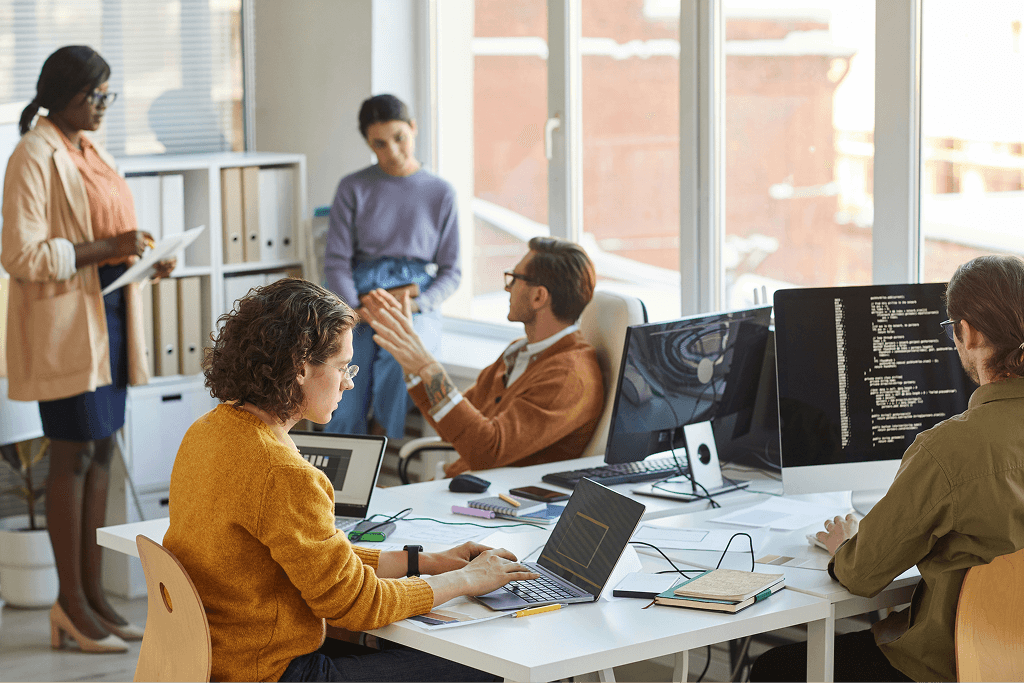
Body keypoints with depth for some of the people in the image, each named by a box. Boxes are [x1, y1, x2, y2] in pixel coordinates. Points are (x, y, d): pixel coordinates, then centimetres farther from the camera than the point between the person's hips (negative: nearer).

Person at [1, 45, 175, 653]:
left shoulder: (93, 151, 15)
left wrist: (146, 258, 6)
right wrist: (105, 249, -22)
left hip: (109, 312, 9)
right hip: (63, 322, -8)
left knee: (102, 451, 10)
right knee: (74, 454, -4)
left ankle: (95, 594, 17)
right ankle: (72, 603, 4)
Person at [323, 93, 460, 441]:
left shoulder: (441, 193, 10)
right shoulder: (353, 189, 9)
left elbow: (450, 272, 10)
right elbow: (336, 263, 4)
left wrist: (417, 305, -9)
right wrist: (360, 312, -13)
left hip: (418, 308, 0)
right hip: (359, 297, 1)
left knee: (398, 358, -36)